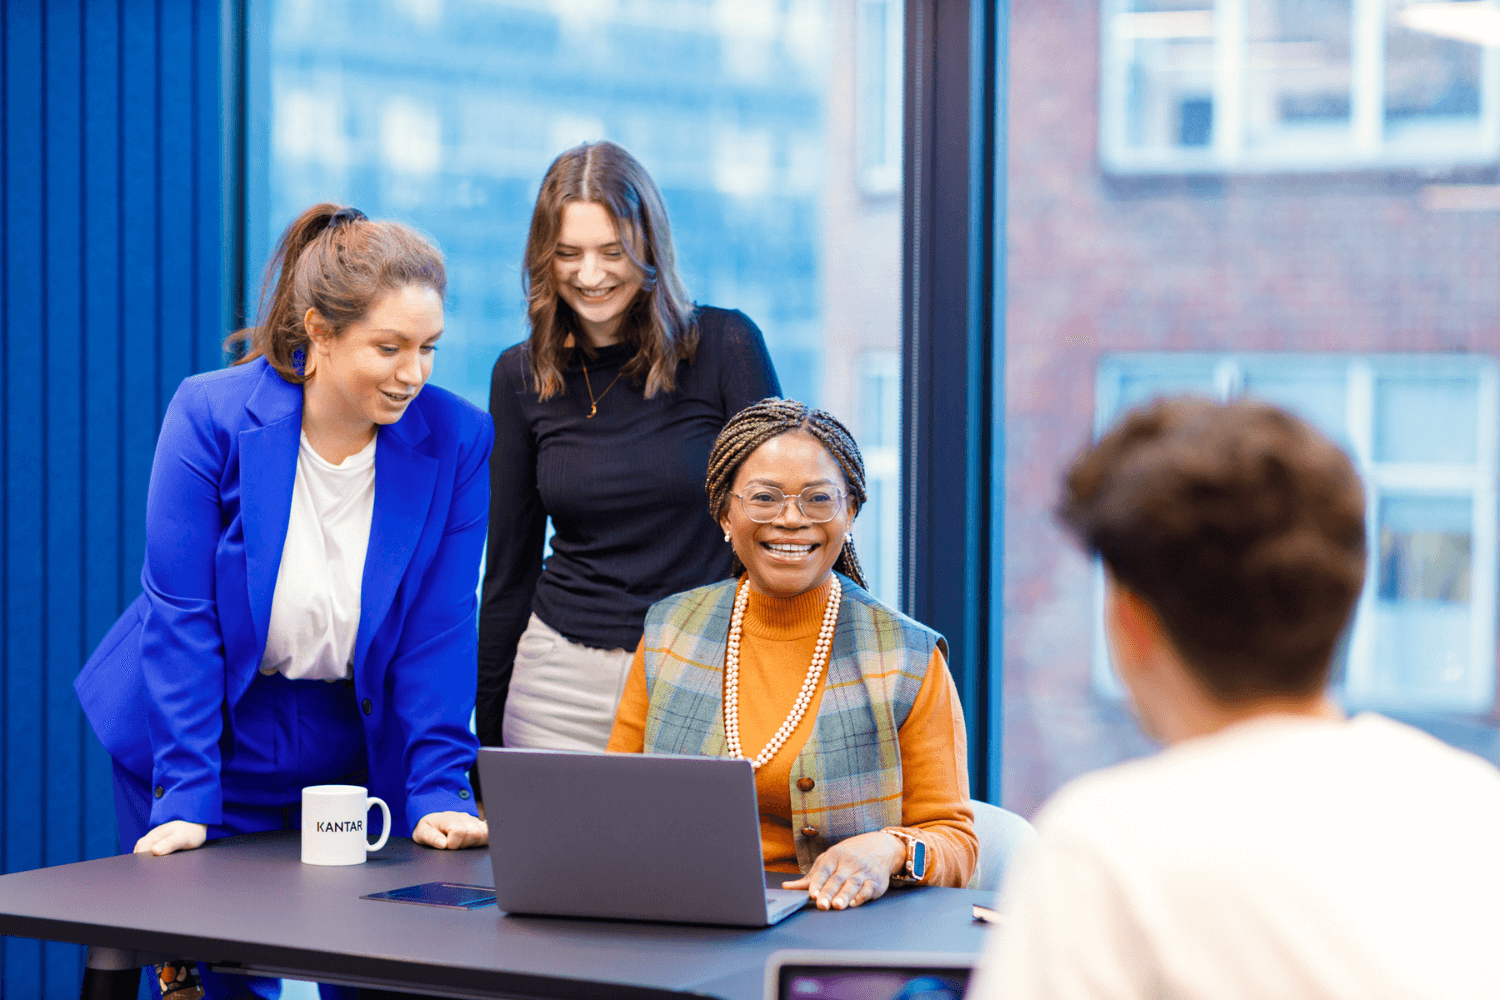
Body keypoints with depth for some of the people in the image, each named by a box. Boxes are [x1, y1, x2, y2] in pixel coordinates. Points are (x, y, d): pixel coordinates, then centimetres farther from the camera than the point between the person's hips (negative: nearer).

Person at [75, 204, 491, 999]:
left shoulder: (458, 442, -11)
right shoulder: (209, 418, -15)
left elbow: (438, 633, -8)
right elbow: (181, 618, -15)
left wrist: (437, 792, -16)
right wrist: (184, 797, -20)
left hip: (360, 750, 2)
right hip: (216, 740, -1)